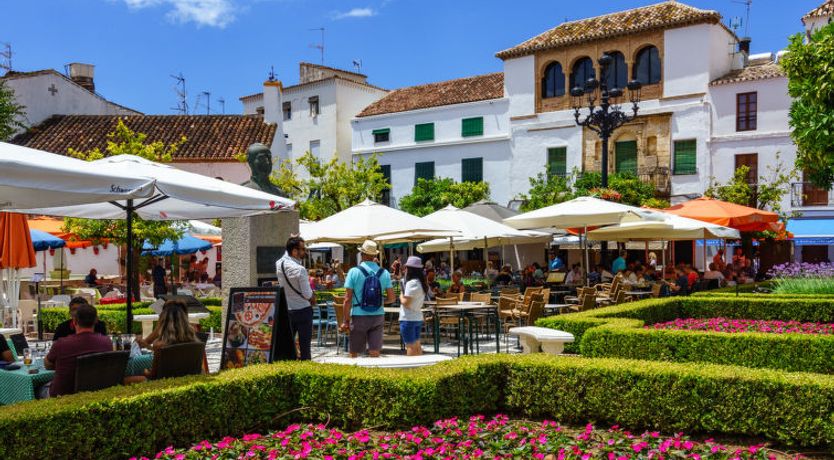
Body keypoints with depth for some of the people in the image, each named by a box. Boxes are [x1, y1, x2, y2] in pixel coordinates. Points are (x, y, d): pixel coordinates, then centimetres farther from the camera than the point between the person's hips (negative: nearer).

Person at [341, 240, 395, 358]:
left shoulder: (354, 272, -7)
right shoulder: (384, 273, 0)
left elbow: (347, 299, -9)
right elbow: (391, 298, 3)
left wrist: (346, 320, -2)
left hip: (359, 316, -2)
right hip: (378, 316, 2)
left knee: (354, 353, 8)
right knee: (375, 353, 6)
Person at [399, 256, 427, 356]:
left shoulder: (411, 283, -17)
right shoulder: (421, 283, 10)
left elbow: (406, 302, -19)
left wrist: (401, 296, -1)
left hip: (408, 319, -9)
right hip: (418, 318, 9)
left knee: (410, 346, -4)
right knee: (417, 345, 14)